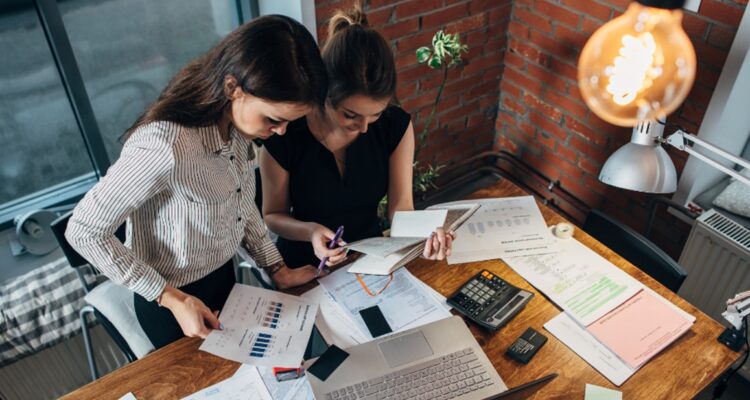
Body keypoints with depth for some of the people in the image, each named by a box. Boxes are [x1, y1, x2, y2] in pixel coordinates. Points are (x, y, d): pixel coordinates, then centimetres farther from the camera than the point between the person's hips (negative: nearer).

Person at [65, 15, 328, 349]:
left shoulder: (238, 120, -15)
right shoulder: (164, 149, -38)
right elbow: (83, 232, -26)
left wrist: (277, 269, -1)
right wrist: (171, 298, -24)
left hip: (224, 275, 6)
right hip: (172, 302, -6)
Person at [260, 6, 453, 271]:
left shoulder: (397, 125, -11)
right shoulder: (284, 135, -19)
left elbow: (400, 208, -8)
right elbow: (272, 215, -6)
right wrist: (310, 231, -25)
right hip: (305, 267, -1)